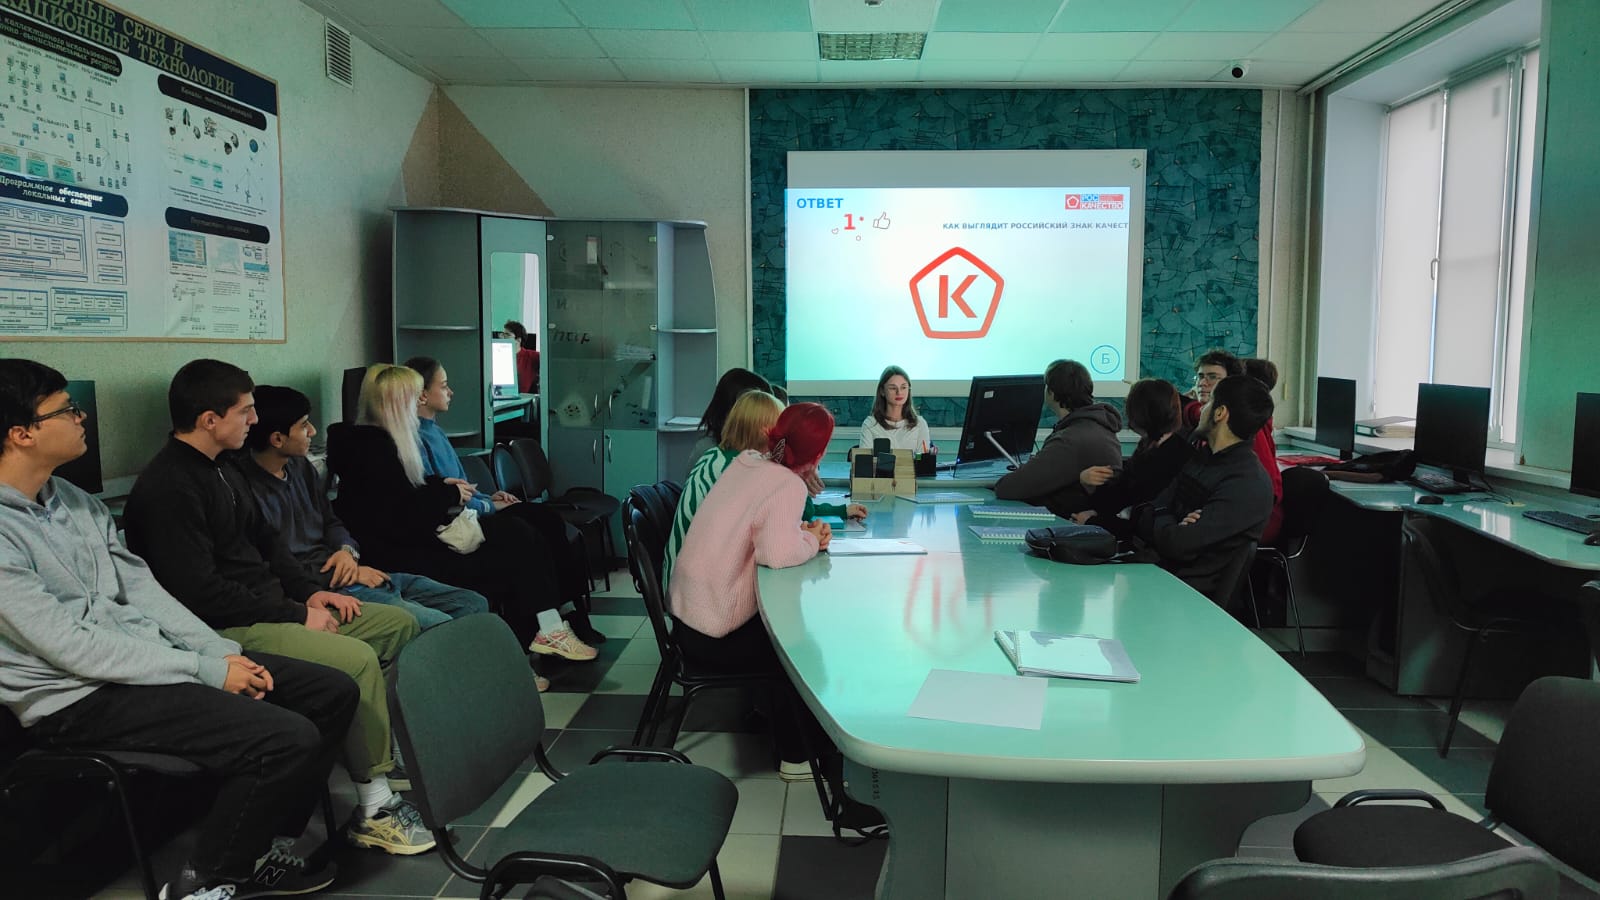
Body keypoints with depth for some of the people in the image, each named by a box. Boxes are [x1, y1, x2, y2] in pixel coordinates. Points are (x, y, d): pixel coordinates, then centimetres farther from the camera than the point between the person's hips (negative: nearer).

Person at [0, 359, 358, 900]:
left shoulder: (72, 500, 10)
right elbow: (72, 647, -20)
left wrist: (223, 651, -1)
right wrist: (206, 671, -17)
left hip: (151, 657, 9)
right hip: (80, 698, -9)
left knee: (334, 692, 0)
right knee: (289, 739, -25)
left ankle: (264, 848, 14)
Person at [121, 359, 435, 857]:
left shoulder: (221, 472, 14)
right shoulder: (168, 488, -18)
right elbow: (201, 593, -23)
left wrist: (310, 592, 5)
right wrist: (296, 615, -17)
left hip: (272, 605, 10)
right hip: (230, 628, -10)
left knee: (399, 623, 5)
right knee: (358, 660, -28)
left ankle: (388, 755, 4)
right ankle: (374, 808, -16)